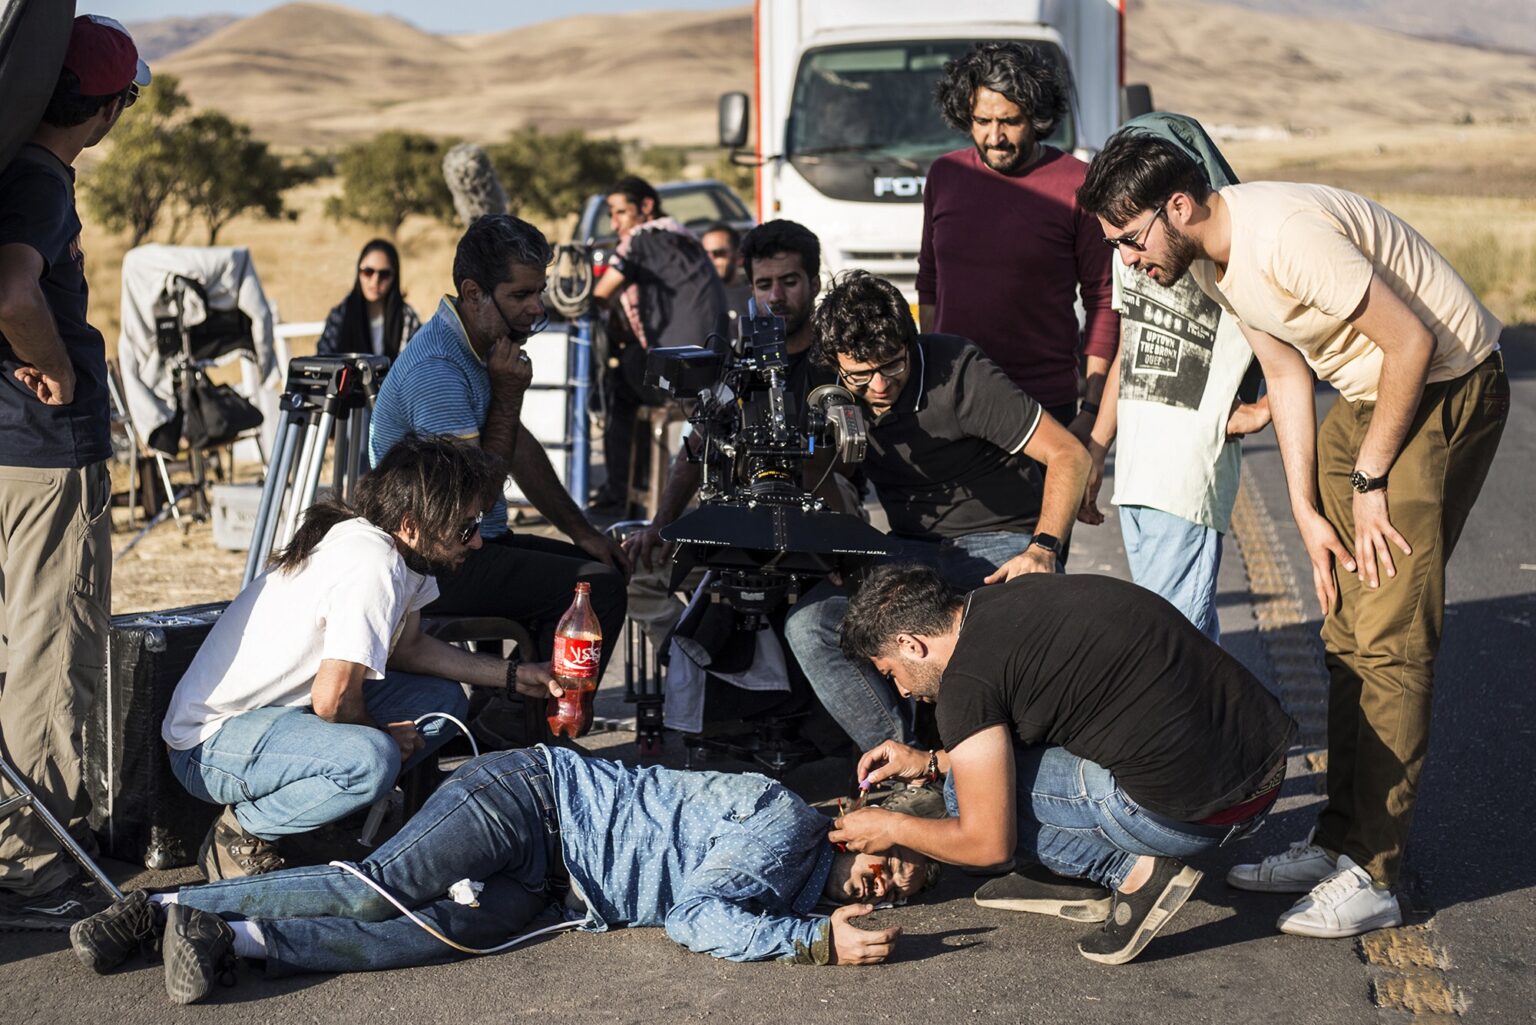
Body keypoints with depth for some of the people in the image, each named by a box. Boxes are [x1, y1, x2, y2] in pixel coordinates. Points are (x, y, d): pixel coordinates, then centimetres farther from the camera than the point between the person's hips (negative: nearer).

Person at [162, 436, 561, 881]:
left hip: (280, 712, 10)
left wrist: (514, 675, 10)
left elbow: (407, 646, 16)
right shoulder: (372, 565, -27)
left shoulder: (395, 547, 1)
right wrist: (382, 737, -6)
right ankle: (241, 834, -9)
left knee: (443, 701, 4)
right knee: (370, 759, -35)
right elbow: (332, 699, -27)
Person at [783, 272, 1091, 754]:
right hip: (912, 549, 5)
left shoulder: (958, 372, -17)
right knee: (808, 625, -20)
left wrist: (1043, 549, -27)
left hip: (1001, 545, -5)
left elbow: (1069, 455, -15)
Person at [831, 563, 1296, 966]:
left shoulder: (966, 682, -9)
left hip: (1189, 814, -9)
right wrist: (931, 762, 33)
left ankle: (1133, 869, 0)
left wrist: (891, 829, 15)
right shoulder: (1026, 590, 15)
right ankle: (1076, 879, 20)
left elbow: (988, 843, -2)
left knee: (969, 787, 5)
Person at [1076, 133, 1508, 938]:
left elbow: (1413, 341, -24)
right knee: (1346, 630, 10)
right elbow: (1287, 375, 11)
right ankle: (1339, 841, 19)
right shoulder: (1208, 262, 2)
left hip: (1447, 387, -9)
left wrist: (1368, 481, -16)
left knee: (1388, 637, -11)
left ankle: (1370, 877, -7)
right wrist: (1307, 511, 5)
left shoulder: (1285, 235, -28)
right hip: (1365, 396, 9)